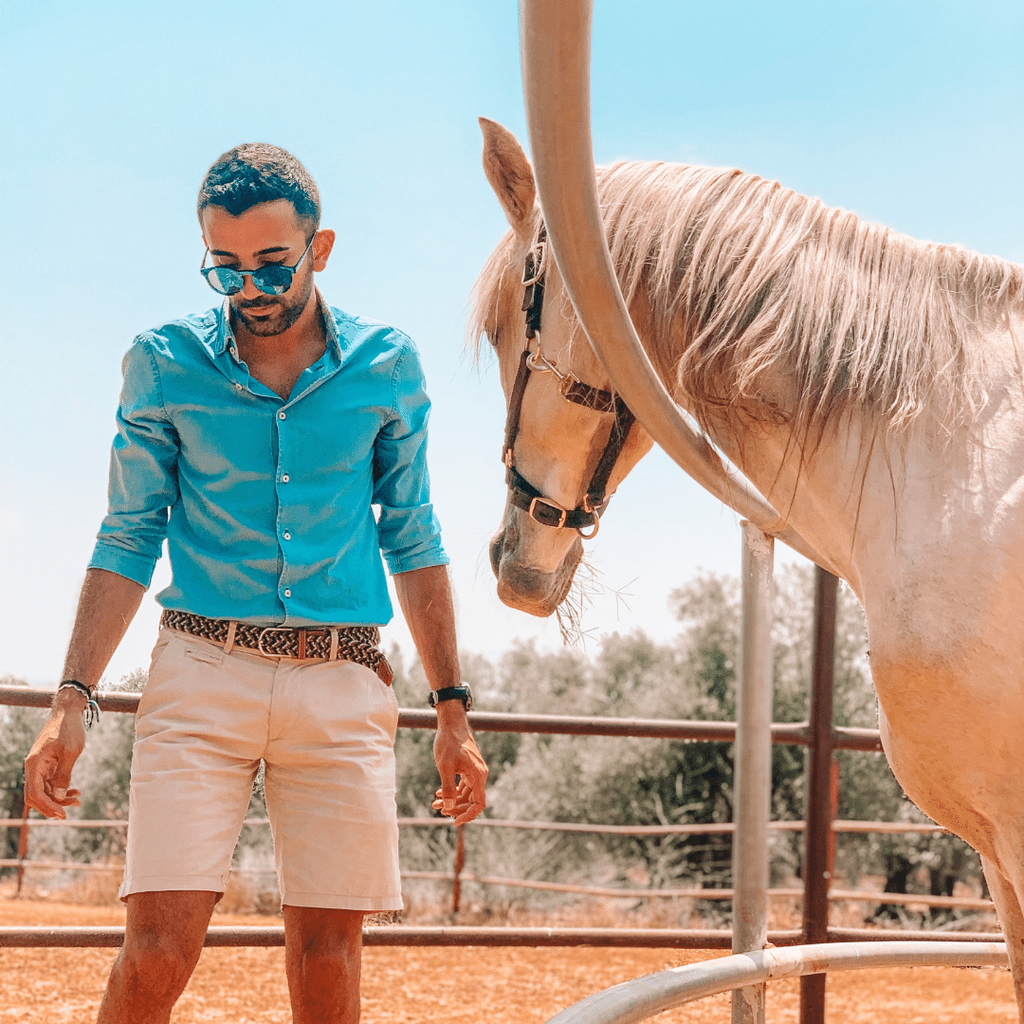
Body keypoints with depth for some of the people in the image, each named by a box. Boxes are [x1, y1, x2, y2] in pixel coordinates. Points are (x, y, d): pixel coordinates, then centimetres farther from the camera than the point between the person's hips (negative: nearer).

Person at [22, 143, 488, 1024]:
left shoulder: (386, 367, 6)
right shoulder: (162, 365, 3)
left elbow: (413, 541, 13)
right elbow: (128, 541, 7)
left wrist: (453, 711, 11)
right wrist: (73, 701, -3)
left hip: (344, 689, 1)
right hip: (202, 681, -1)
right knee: (160, 946, -11)